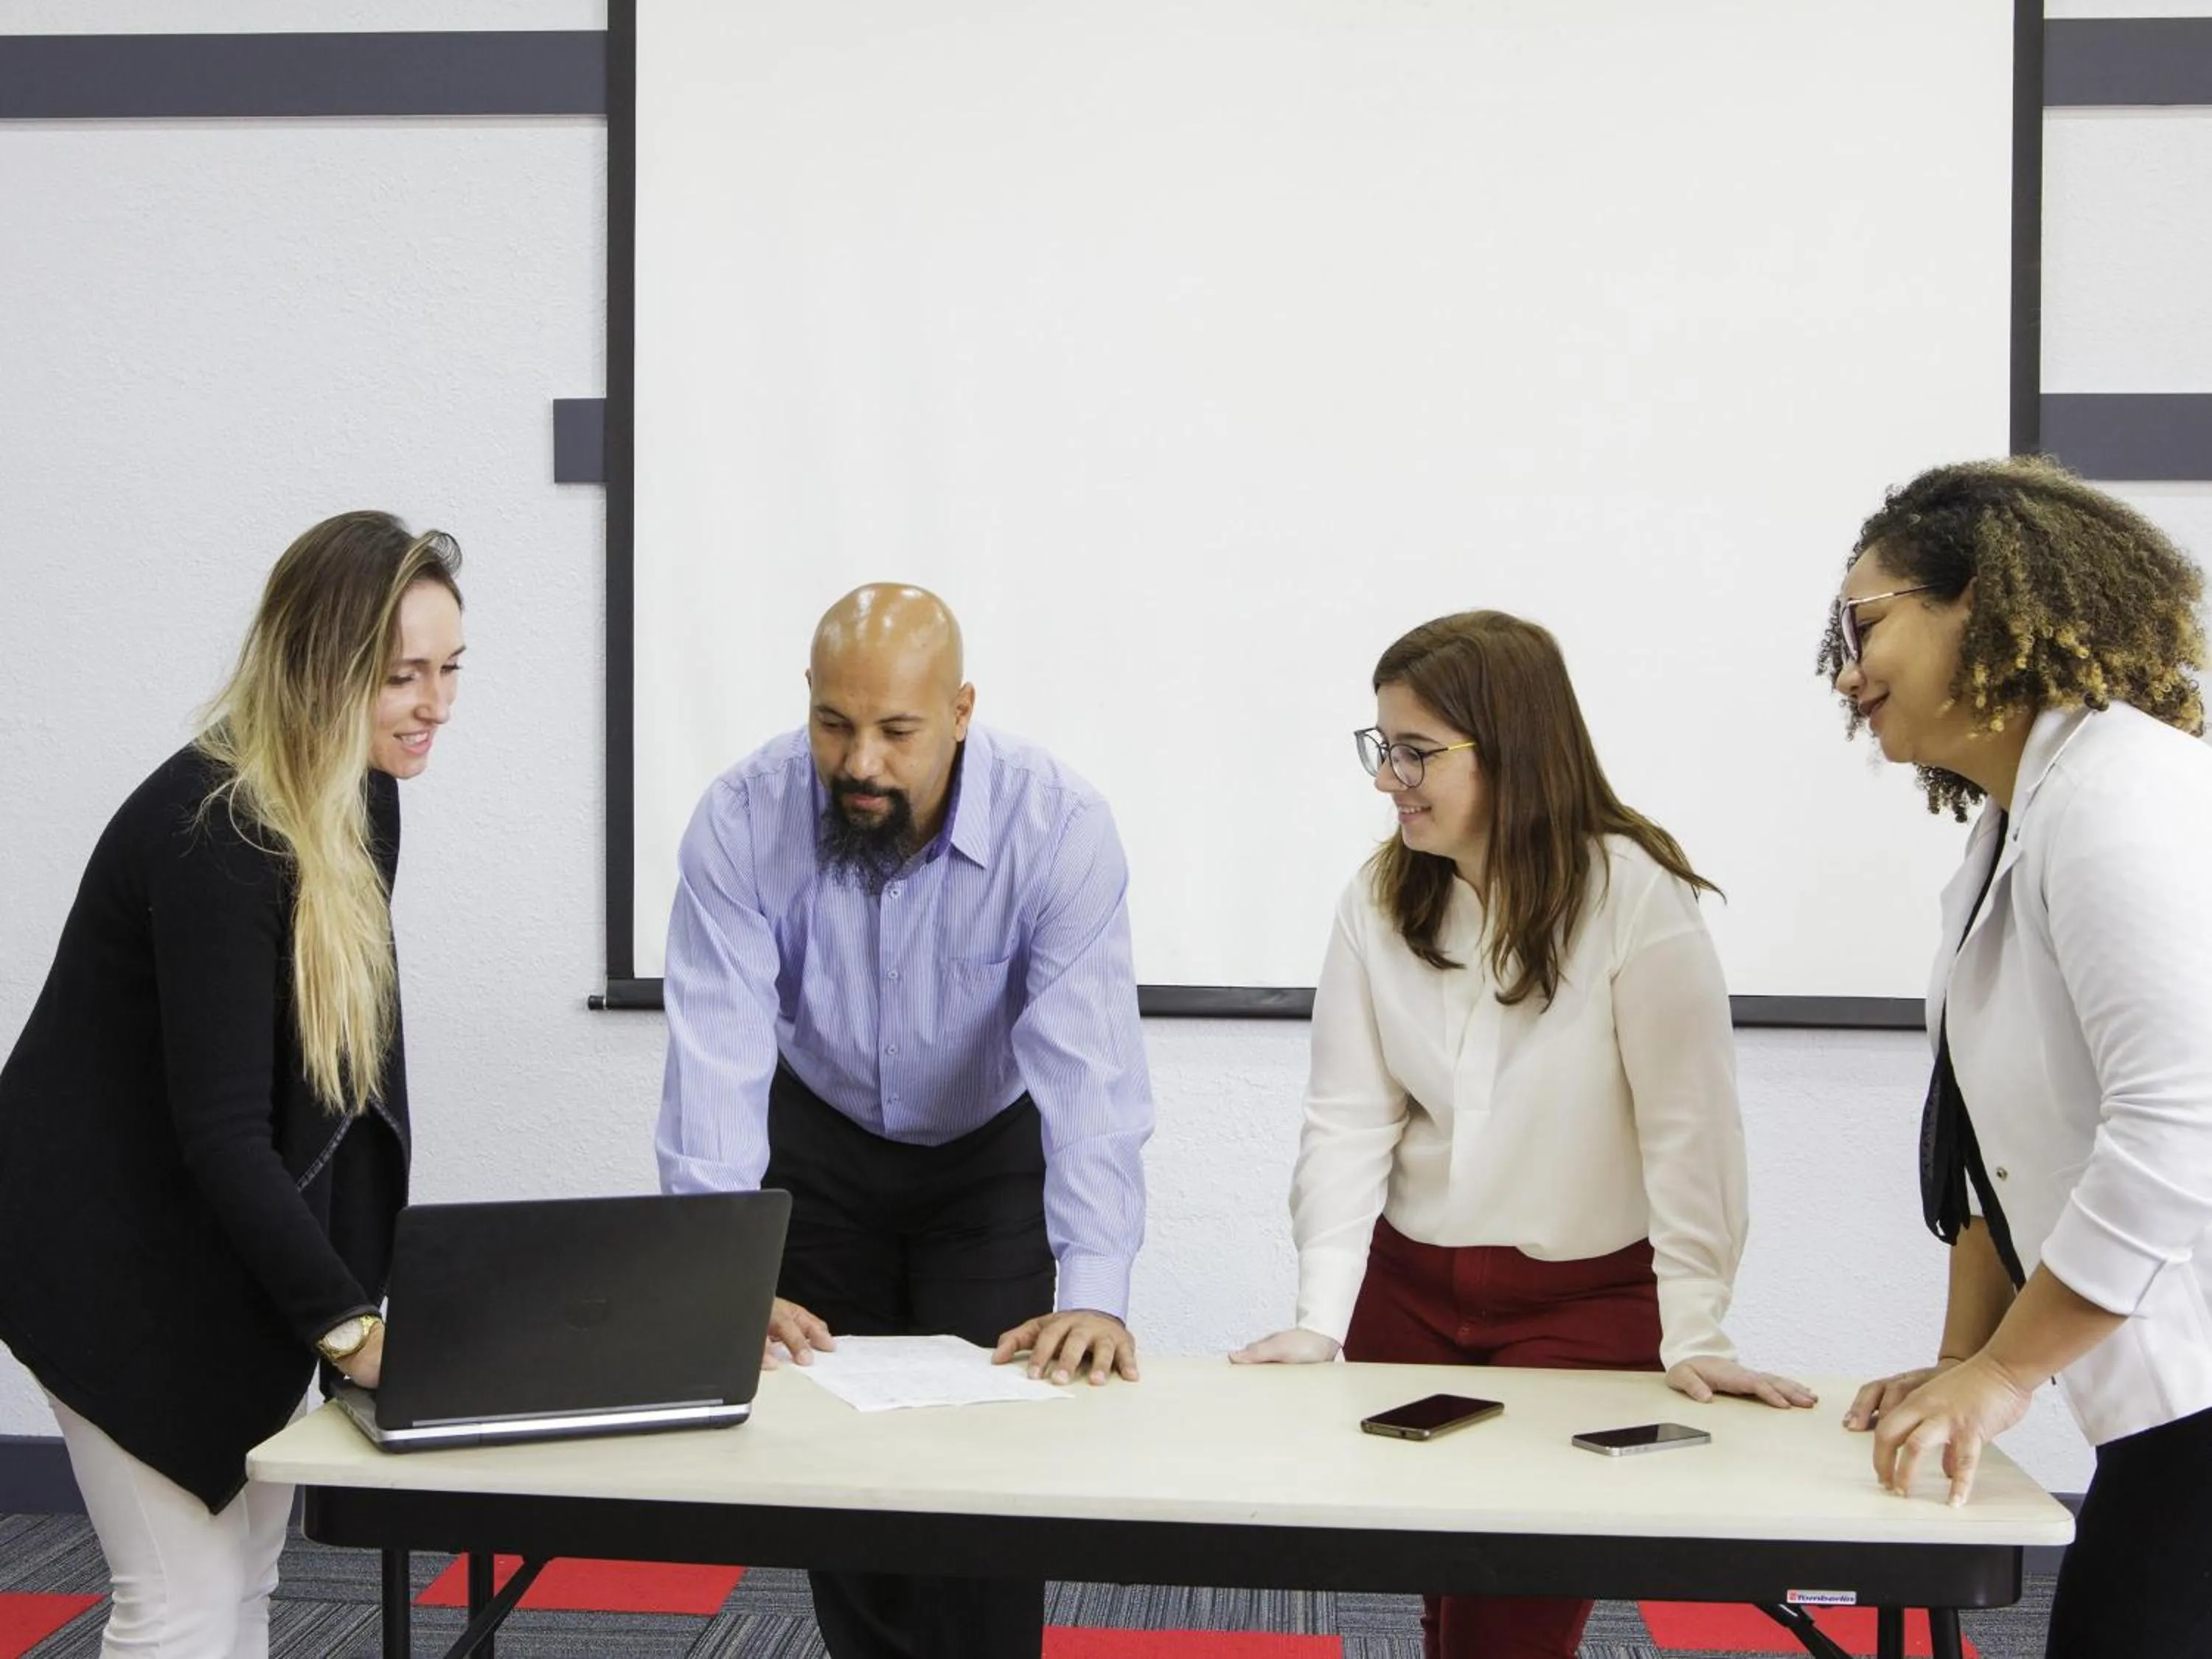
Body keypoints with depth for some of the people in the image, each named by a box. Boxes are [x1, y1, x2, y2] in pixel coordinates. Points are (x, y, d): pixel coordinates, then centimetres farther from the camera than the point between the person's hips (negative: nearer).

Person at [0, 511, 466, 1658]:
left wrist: (376, 1285, -2)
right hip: (112, 1244, -8)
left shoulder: (358, 796, -1)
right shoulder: (213, 838, -27)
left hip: (239, 1232, 8)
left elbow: (358, 1058, 1)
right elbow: (219, 1130, -30)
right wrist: (348, 1326, -34)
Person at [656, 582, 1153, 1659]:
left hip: (994, 1154, -1)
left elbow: (1090, 1068, -36)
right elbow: (716, 1057, -31)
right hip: (820, 1147, 2)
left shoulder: (1059, 829, -29)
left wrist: (1091, 1294, -47)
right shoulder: (741, 823, -25)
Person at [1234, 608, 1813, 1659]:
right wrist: (1321, 1318, -13)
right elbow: (1348, 1122, -5)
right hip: (1411, 1296, 4)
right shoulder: (1379, 901, -1)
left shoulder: (1634, 896, -15)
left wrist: (1694, 1335, -18)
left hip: (1588, 1305, -4)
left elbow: (1689, 1129, -15)